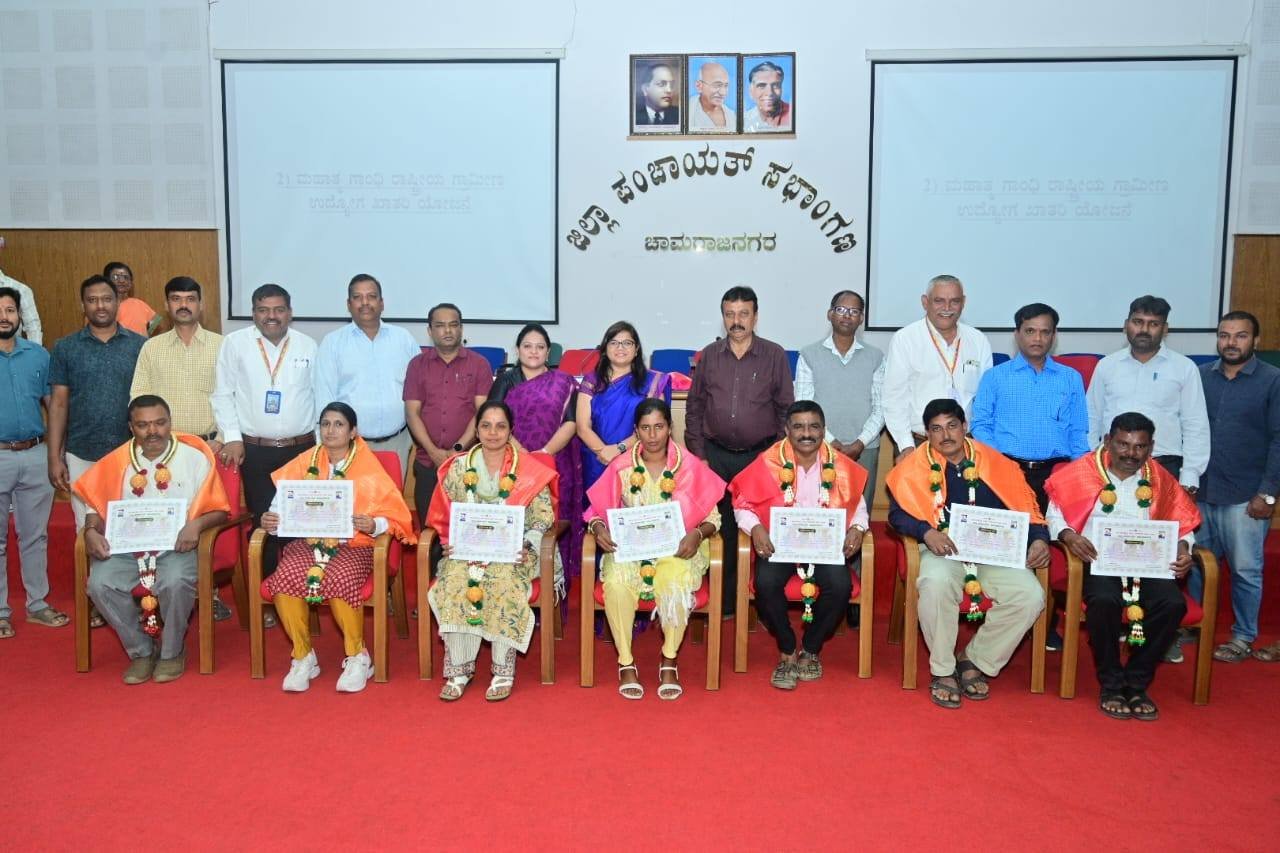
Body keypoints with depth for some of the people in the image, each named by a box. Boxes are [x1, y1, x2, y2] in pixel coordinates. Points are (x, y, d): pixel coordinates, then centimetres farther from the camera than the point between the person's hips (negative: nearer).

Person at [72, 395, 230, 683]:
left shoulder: (194, 457, 4)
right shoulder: (117, 461, 12)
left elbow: (218, 509, 3)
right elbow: (95, 505, 16)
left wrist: (197, 524, -18)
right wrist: (92, 531, -6)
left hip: (176, 546, -3)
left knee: (175, 582, -34)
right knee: (100, 584, -26)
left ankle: (172, 651, -4)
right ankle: (141, 651, -2)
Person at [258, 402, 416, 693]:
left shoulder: (368, 468, 2)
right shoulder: (304, 463, 10)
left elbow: (395, 516, -3)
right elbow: (283, 504, 5)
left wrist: (374, 525, -23)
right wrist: (270, 521, -17)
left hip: (354, 545, -2)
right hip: (307, 542, 3)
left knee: (337, 581, -33)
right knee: (284, 578, -28)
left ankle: (357, 656, -10)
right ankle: (303, 656, -8)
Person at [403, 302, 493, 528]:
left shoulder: (479, 364, 5)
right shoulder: (417, 364, 10)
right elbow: (412, 412, 3)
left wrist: (459, 448, -12)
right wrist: (434, 452, -9)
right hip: (427, 463, 2)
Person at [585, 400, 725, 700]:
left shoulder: (690, 466, 1)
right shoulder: (621, 467, 4)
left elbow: (712, 517, 3)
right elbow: (597, 510, 8)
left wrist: (698, 534, -18)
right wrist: (598, 528, -14)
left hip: (676, 547, -1)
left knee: (675, 582, -34)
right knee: (617, 583, -32)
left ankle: (670, 663, -14)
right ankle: (626, 664, -15)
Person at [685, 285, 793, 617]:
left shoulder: (775, 356, 1)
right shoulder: (709, 355, 6)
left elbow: (785, 409, 4)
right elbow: (695, 407, 10)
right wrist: (698, 455, 5)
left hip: (760, 455, -1)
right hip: (716, 455, 2)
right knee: (722, 528, 5)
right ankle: (724, 600, 16)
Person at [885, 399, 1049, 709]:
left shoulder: (995, 463, 9)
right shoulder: (916, 467, 3)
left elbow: (1026, 508, 12)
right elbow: (897, 512, -1)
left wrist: (1039, 539, -5)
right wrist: (926, 532, -20)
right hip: (943, 551, -2)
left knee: (1030, 596, -23)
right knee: (936, 583, -37)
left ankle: (975, 661, 0)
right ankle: (942, 671, -13)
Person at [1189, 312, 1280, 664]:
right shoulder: (1200, 376, 5)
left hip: (1245, 496, -3)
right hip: (1200, 491, 3)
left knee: (1246, 570, 5)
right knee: (1196, 565, 11)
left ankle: (1243, 638, 19)